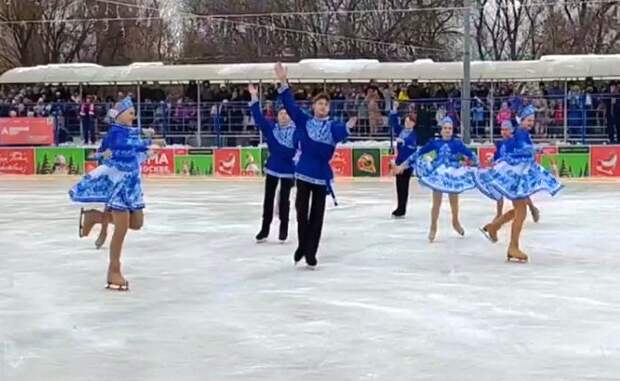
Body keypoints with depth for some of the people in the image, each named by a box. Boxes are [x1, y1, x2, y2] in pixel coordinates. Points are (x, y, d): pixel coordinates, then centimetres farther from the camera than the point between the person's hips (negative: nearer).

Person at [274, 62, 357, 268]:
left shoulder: (333, 126, -2)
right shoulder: (304, 121, 1)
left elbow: (340, 133, -25)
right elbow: (290, 105, -9)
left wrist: (347, 127, -50)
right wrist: (283, 83, -22)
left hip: (322, 176, 0)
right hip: (303, 173, 0)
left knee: (317, 216, 6)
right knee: (301, 212, 4)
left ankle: (310, 252, 14)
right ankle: (302, 246, 25)